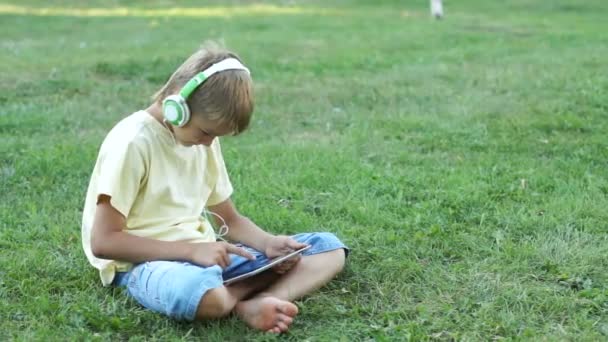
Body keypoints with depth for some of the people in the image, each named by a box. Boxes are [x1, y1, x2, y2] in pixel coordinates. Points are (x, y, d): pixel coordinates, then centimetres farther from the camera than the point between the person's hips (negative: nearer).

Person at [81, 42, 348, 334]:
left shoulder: (204, 137, 10)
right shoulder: (133, 142, -14)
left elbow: (229, 218, 17)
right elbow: (103, 241, -17)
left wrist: (268, 244, -4)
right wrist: (190, 250, -22)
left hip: (204, 255, 8)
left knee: (329, 248, -2)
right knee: (205, 294, -46)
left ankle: (252, 305, -24)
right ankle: (249, 298, -13)